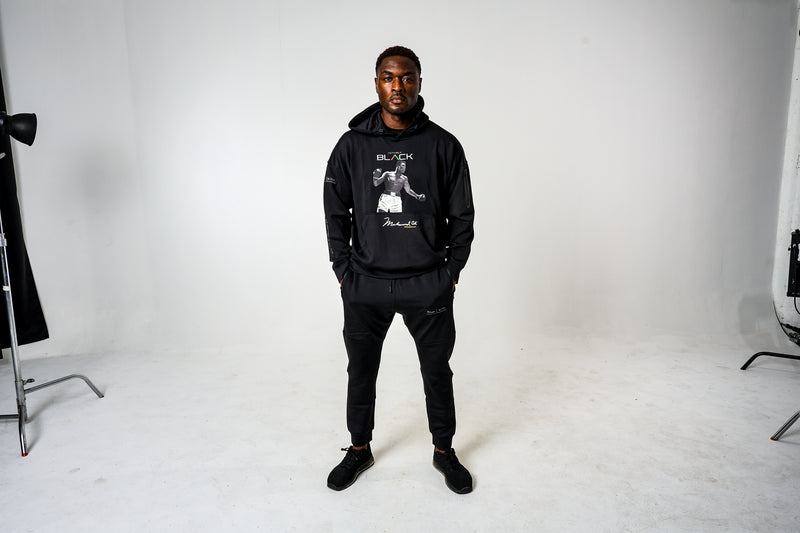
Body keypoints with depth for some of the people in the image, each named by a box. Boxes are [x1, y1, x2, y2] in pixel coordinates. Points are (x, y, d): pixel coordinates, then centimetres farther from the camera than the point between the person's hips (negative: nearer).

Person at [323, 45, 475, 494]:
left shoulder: (443, 145, -1)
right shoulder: (352, 145, 2)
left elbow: (462, 216, 4)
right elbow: (336, 212, 6)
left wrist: (451, 272, 0)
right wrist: (344, 271, 1)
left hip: (428, 285, -1)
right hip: (365, 286, 1)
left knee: (437, 371, 13)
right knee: (361, 371, 14)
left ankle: (444, 451, 35)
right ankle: (359, 449, 37)